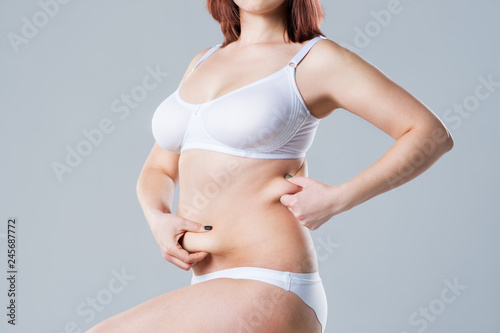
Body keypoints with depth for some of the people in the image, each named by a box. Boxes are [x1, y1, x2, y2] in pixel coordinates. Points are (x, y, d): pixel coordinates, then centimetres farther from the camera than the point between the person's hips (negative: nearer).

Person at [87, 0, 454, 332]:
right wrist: (159, 220, -1)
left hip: (268, 293, -7)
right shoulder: (204, 62, 17)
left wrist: (336, 199, -13)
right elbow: (158, 171, 21)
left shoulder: (317, 58, -2)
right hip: (218, 293, 7)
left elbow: (432, 134, -4)